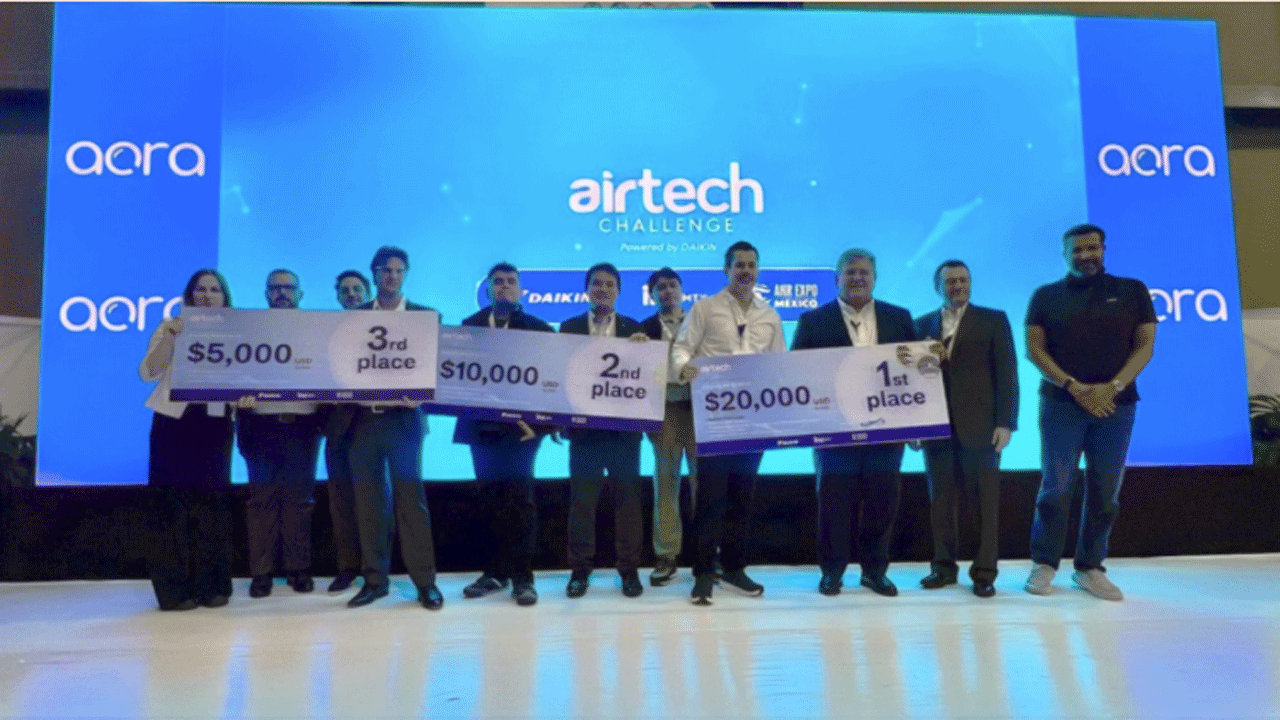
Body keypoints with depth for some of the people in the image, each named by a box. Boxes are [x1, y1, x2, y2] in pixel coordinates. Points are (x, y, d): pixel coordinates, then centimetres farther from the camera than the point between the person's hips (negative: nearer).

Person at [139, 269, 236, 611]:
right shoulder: (171, 327, 7)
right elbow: (148, 373, -4)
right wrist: (171, 336, -13)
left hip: (215, 424, 1)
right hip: (174, 421, -1)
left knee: (212, 502, 3)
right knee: (172, 502, -2)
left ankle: (212, 586, 10)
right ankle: (174, 589, 4)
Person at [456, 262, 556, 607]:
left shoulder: (538, 328, 4)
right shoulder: (470, 325, 11)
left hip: (520, 425, -2)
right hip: (482, 425, 3)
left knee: (519, 499, -2)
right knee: (489, 500, 7)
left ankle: (522, 577, 3)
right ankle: (494, 571, 17)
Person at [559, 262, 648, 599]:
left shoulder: (635, 328, 8)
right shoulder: (570, 327, 7)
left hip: (624, 427, 0)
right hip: (584, 425, 0)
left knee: (627, 499, 4)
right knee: (581, 500, 4)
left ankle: (629, 570, 14)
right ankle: (580, 570, 14)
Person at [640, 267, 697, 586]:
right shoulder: (645, 328, 7)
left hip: (699, 408, 0)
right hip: (665, 410, 0)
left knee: (703, 481, 2)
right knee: (665, 483, 3)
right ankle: (666, 555, 8)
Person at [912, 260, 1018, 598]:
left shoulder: (993, 320, 5)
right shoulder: (922, 325, 12)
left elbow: (1006, 374, -1)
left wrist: (1005, 422, -8)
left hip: (980, 425, -2)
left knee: (984, 502, 2)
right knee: (940, 501, 7)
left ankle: (984, 572, 11)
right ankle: (943, 566, 18)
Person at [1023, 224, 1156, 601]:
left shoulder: (1132, 291, 8)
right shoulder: (1046, 296, 5)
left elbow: (1145, 345, 3)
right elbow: (1034, 348, -1)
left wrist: (1112, 387, -12)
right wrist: (1074, 387, -13)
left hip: (1116, 404, 2)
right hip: (1061, 403, -1)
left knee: (1105, 492, 4)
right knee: (1056, 487, 0)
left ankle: (1090, 567, 14)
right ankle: (1044, 564, 9)